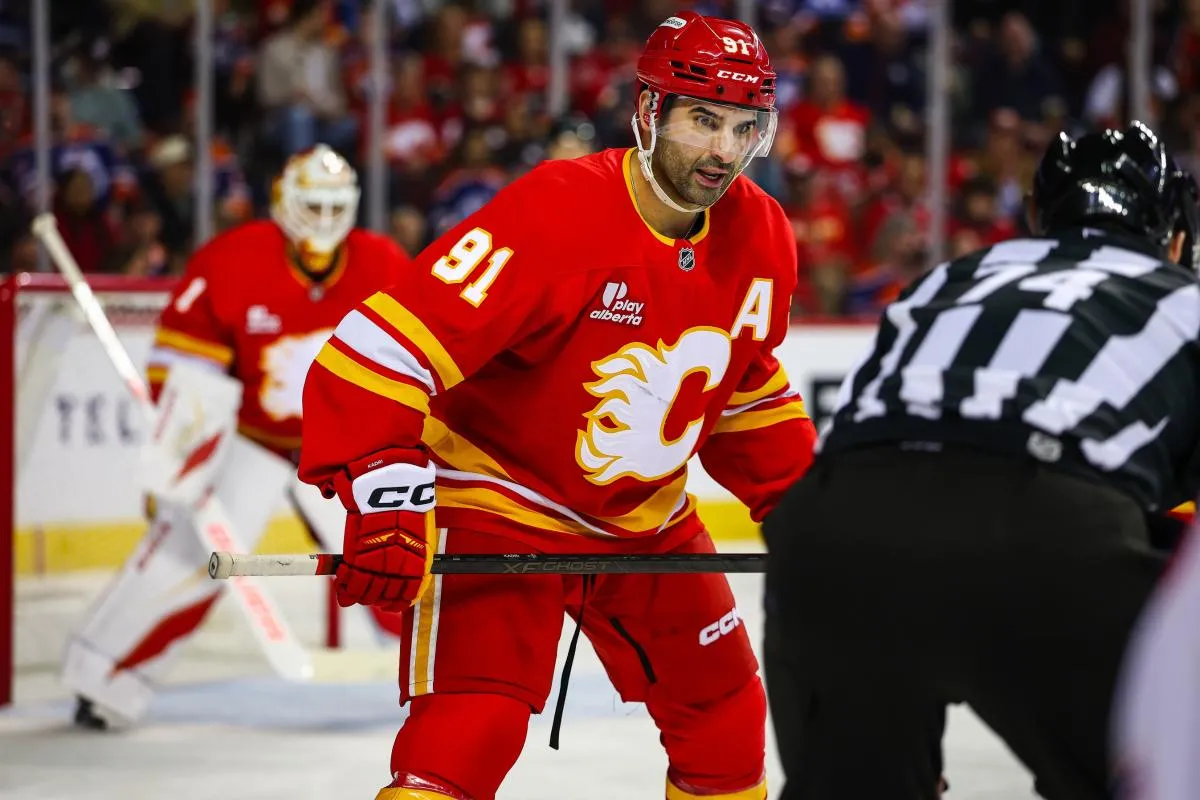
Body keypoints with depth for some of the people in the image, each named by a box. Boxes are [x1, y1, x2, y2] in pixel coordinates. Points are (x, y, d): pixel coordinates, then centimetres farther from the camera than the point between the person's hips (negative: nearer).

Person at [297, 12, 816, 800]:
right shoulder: (552, 213, -27)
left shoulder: (760, 237, -5)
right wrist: (385, 504, -39)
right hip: (494, 505, -7)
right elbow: (382, 348, -31)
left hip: (647, 519, 7)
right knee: (467, 735, -21)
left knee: (727, 721, 14)